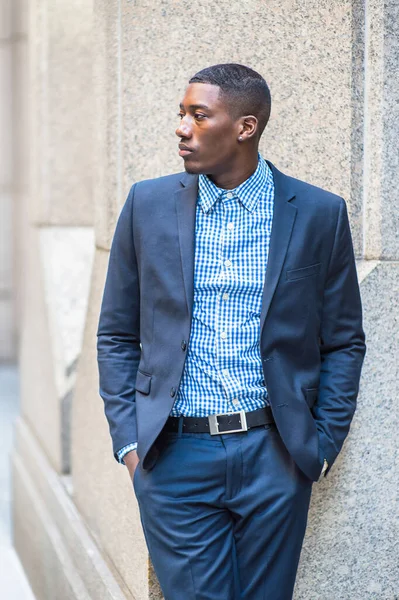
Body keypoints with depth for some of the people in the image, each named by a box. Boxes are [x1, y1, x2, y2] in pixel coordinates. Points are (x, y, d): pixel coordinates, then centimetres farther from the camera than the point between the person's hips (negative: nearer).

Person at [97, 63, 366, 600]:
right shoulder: (149, 204, 2)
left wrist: (322, 444, 0)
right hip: (173, 455, 0)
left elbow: (344, 343, 6)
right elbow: (117, 336, 7)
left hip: (275, 456, 0)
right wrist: (128, 439, 0)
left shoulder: (319, 213, 0)